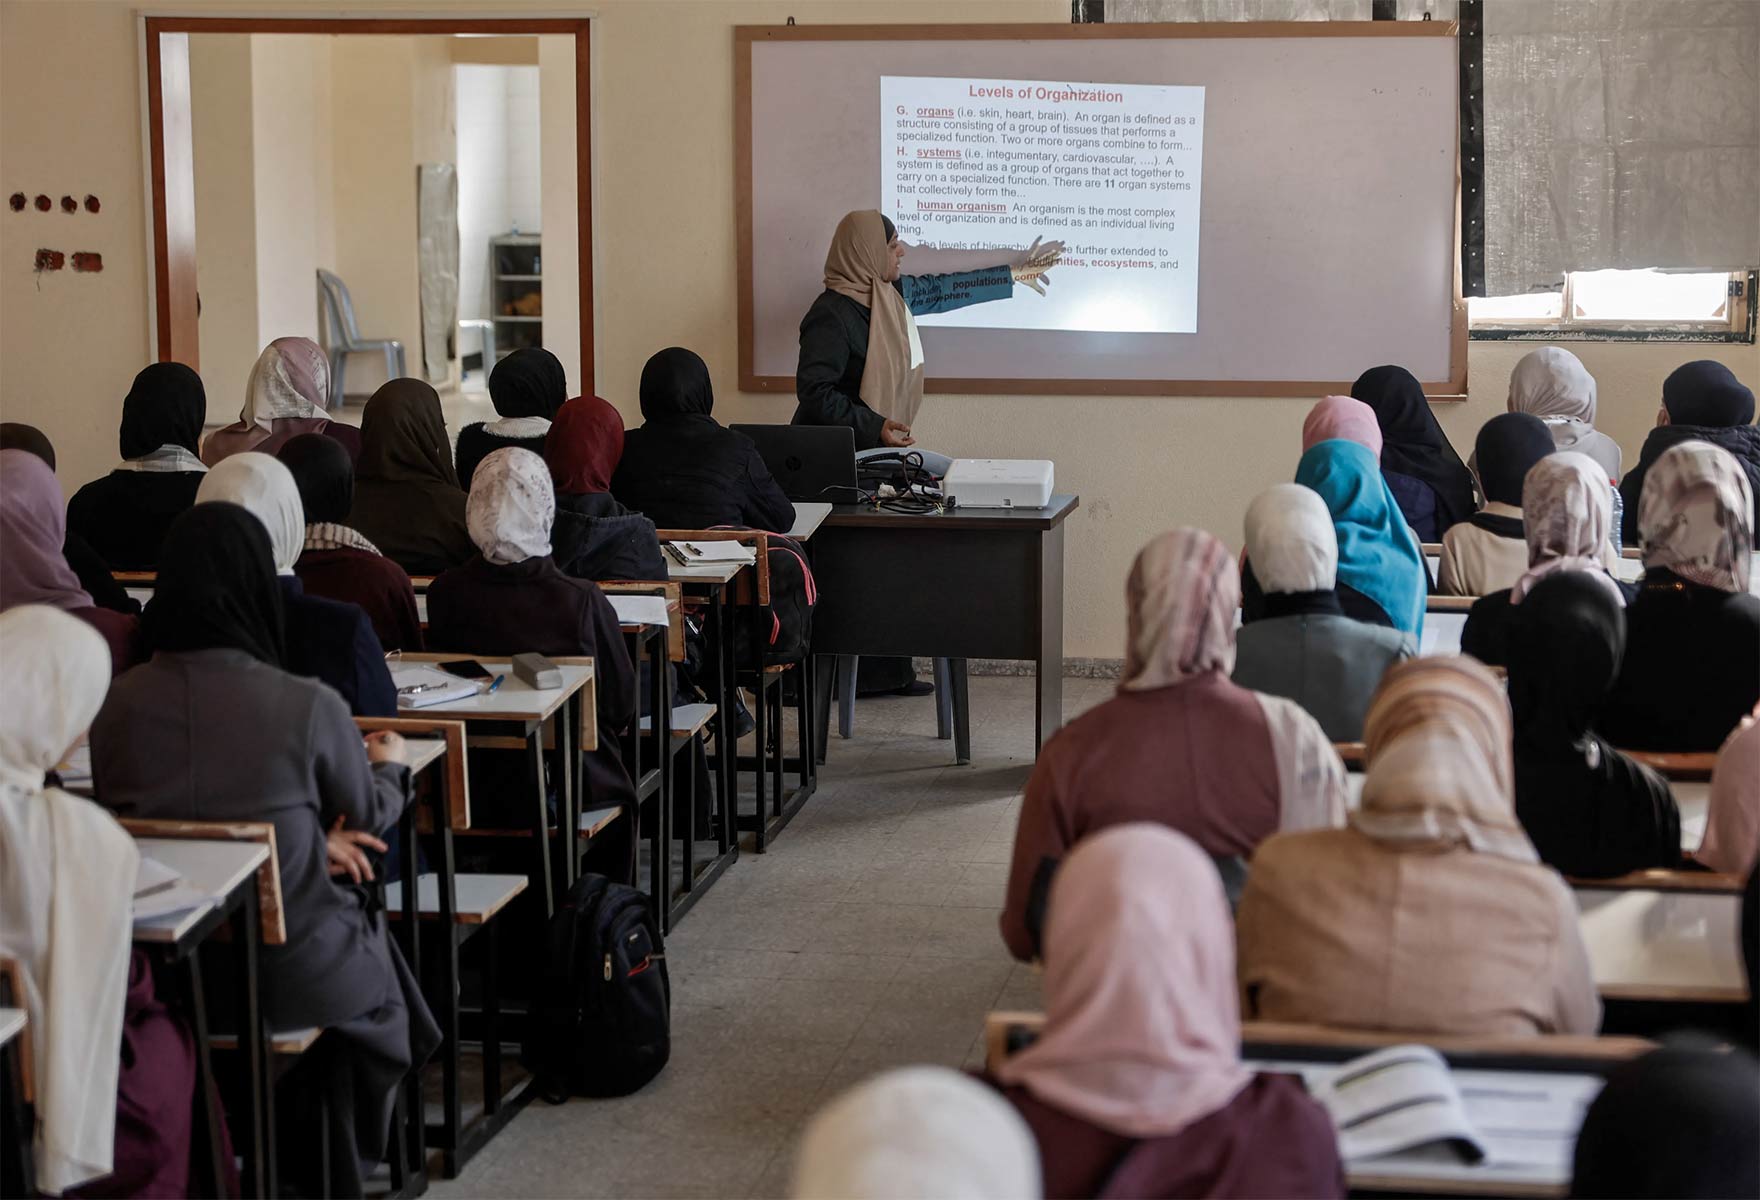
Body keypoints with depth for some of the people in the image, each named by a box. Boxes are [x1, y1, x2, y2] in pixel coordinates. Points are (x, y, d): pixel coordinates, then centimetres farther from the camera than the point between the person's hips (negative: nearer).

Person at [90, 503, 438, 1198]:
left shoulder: (118, 705, -10)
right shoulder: (308, 707, -19)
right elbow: (368, 820, -2)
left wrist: (311, 846, 2)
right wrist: (389, 765, 22)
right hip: (294, 977, -4)